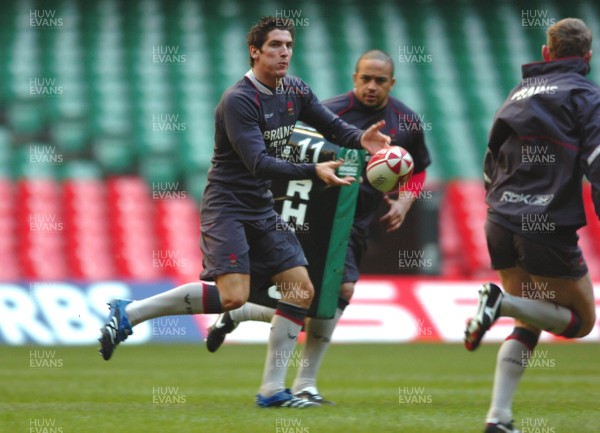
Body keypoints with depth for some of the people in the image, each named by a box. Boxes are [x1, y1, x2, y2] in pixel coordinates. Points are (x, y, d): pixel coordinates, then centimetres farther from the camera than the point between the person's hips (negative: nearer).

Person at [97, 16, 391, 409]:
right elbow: (258, 163, -25)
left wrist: (361, 138, -8)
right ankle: (129, 313, -11)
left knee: (301, 290, 0)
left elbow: (333, 125, 14)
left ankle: (272, 390, 5)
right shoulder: (238, 100, -18)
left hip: (263, 211, 8)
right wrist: (313, 171, -31)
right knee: (233, 295, -23)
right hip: (227, 207, -8)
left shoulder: (295, 91, 6)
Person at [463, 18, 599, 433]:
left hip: (501, 225, 7)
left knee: (528, 324, 16)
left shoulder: (518, 94, 18)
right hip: (549, 227, -7)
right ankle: (503, 301, -18)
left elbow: (492, 165, 23)